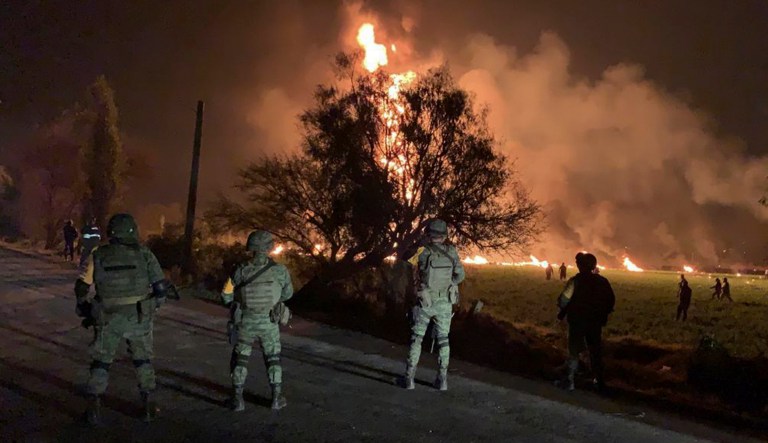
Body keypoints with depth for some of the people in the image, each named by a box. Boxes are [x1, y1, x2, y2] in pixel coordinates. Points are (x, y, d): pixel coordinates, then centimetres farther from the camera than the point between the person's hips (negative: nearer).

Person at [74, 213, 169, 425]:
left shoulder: (98, 255, -1)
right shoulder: (144, 253, -3)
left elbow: (82, 287, 3)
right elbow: (161, 287, -5)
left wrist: (84, 308, 21)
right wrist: (155, 303, 15)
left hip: (108, 319, 0)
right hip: (138, 318, 0)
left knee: (101, 362, 17)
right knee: (143, 360, 18)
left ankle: (94, 408, 14)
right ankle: (148, 405, 17)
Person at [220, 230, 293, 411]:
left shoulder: (241, 270, -12)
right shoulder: (280, 270, -12)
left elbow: (226, 295, -4)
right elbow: (288, 294, 4)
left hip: (245, 323, 0)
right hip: (269, 324, 0)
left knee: (240, 360, 16)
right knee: (273, 360, 17)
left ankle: (237, 399, 16)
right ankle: (277, 398, 16)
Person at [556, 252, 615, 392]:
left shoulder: (575, 281, -16)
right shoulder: (602, 281, -2)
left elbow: (564, 300, -19)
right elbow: (611, 300, 4)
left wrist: (562, 312, 0)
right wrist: (603, 314, 17)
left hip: (577, 321, -4)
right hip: (596, 323, 4)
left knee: (573, 351, 6)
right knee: (596, 351, 16)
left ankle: (570, 381, 7)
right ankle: (600, 382, 23)